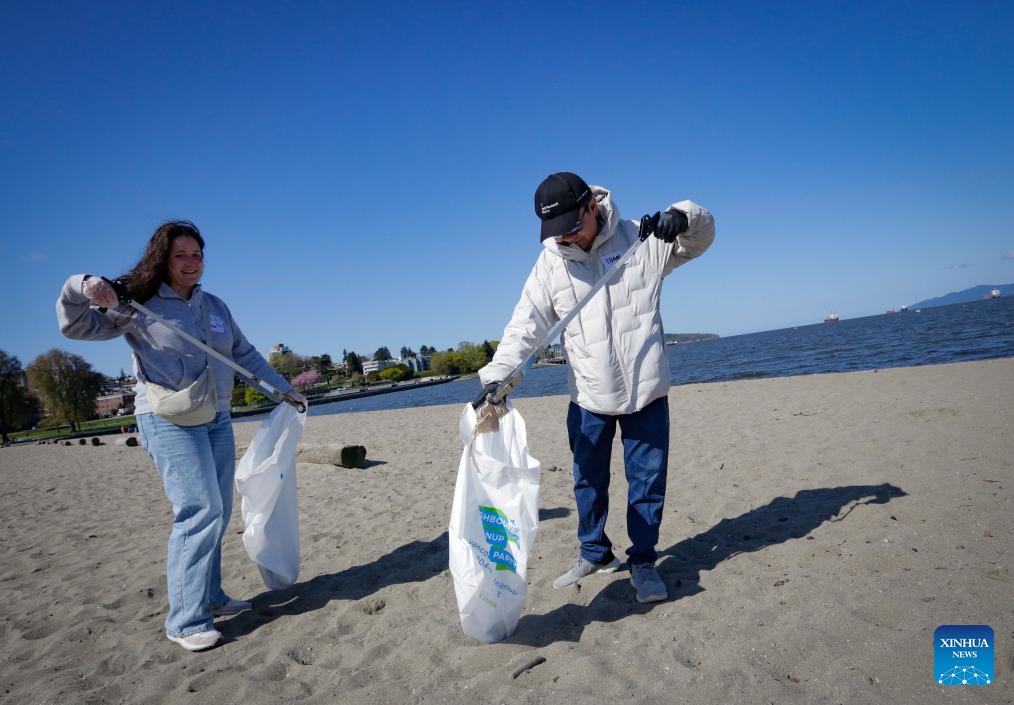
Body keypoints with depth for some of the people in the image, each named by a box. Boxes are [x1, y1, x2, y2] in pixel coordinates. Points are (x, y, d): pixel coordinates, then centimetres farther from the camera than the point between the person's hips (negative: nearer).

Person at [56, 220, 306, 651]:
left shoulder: (215, 306, 13)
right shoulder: (138, 305, -4)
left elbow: (245, 354, 19)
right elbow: (74, 325, -6)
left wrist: (283, 388, 18)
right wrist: (80, 288, -25)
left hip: (217, 420, 7)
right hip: (168, 420, -7)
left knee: (218, 514, 10)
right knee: (200, 510, -16)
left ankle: (209, 598, 23)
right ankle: (185, 622, -7)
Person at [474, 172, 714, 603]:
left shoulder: (638, 239, -5)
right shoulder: (549, 264, -3)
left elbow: (700, 238, 3)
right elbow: (525, 325, -8)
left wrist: (683, 216, -21)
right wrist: (496, 375, -23)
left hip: (645, 390, -1)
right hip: (588, 396, 2)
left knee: (648, 480, 7)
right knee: (588, 480, 14)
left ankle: (643, 561, 26)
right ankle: (594, 553, 36)